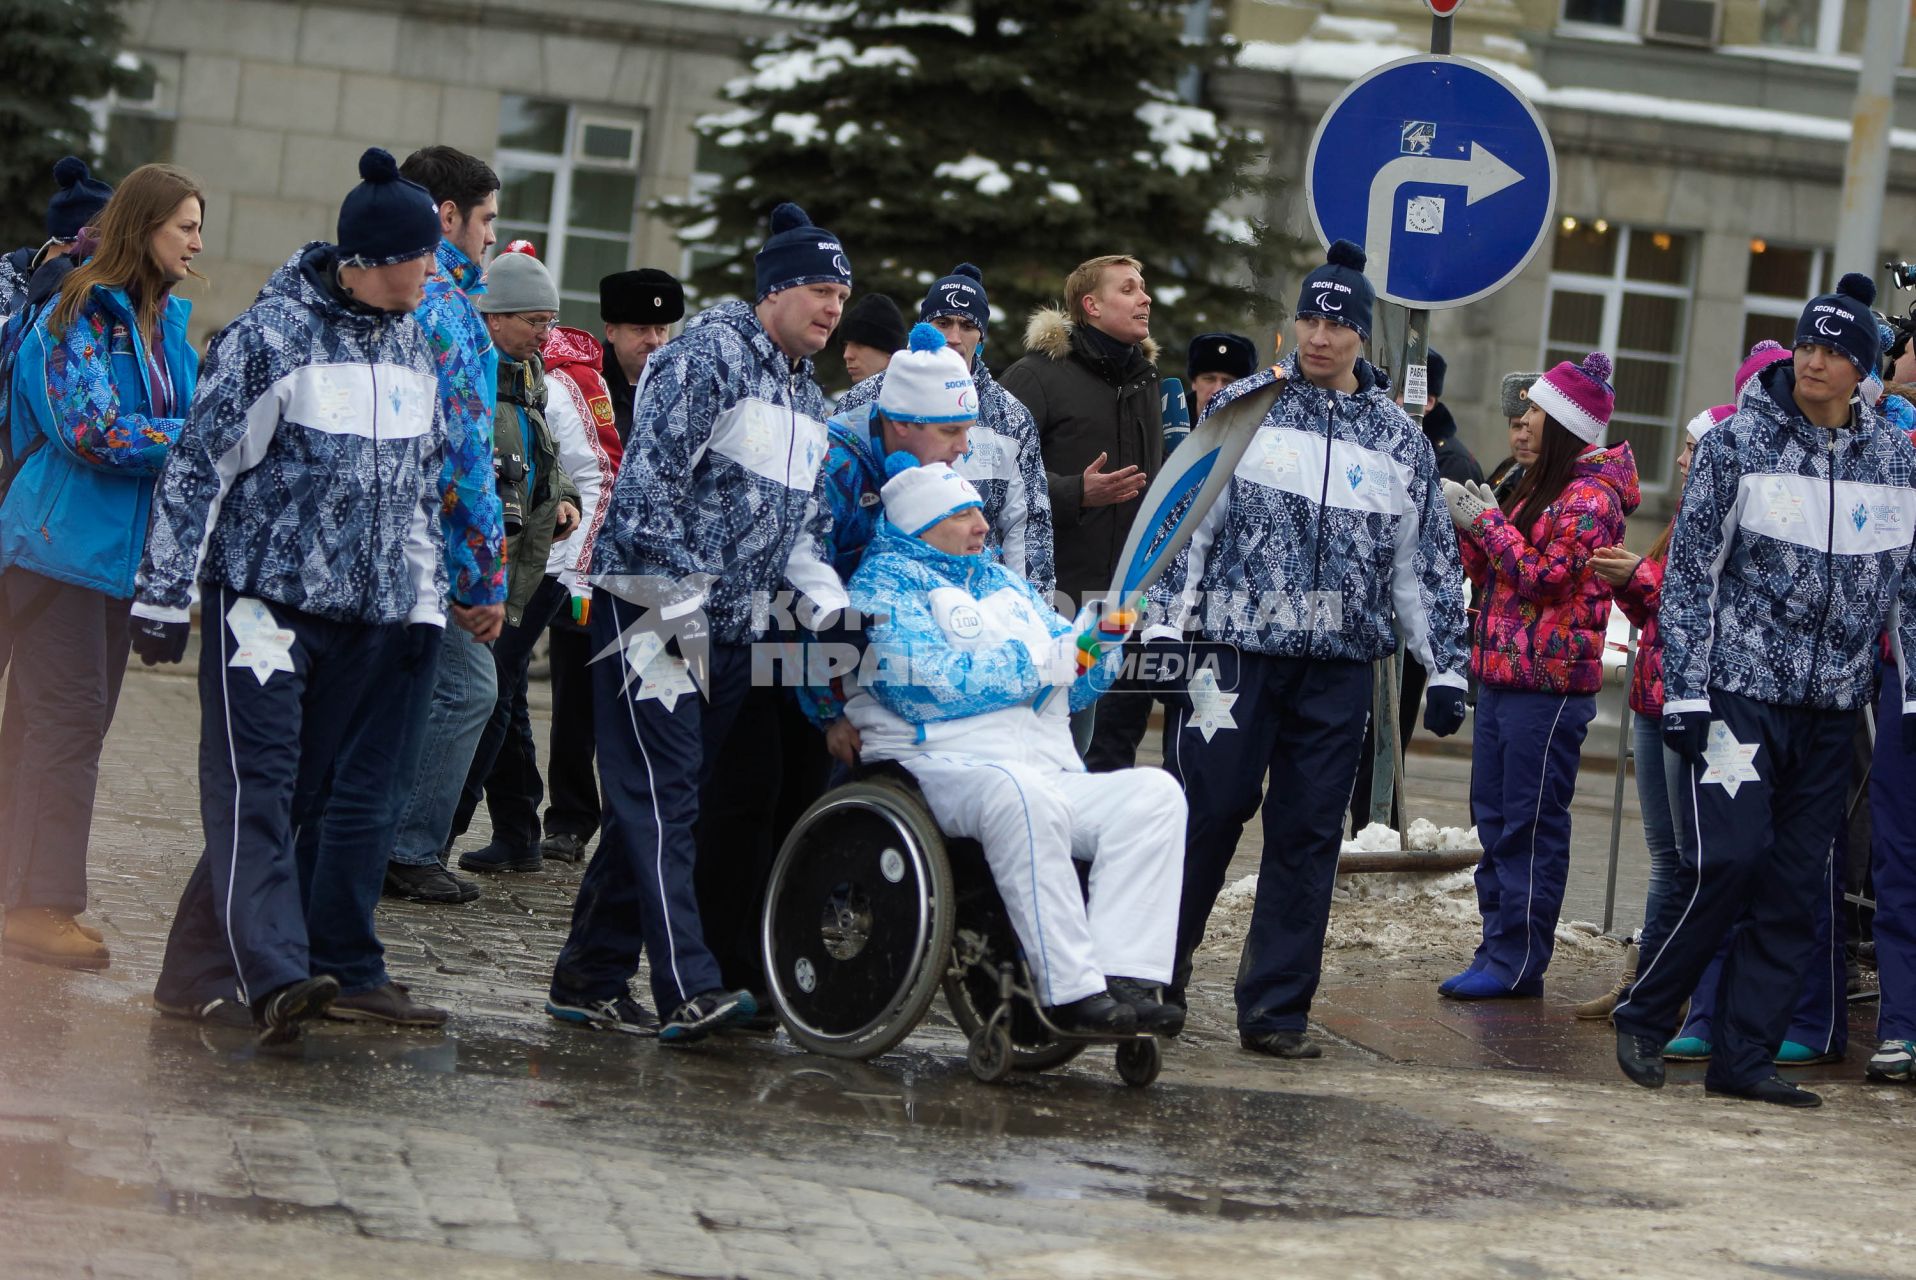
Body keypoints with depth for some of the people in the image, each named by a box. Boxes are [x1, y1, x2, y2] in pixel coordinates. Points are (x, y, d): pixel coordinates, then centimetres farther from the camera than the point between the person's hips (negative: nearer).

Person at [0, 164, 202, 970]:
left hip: (119, 548, 9)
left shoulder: (164, 320, 13)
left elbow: (182, 413, 17)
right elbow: (92, 430, -21)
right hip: (68, 540, -9)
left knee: (73, 722, 10)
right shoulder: (83, 315, -13)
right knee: (67, 720, -8)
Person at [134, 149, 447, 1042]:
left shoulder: (411, 344, 13)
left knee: (338, 794, 4)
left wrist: (425, 602, 19)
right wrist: (163, 600, -9)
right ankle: (275, 975, -23)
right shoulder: (272, 335, -9)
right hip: (264, 594, -7)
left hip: (369, 610, 7)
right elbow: (197, 467, -8)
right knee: (256, 785, -13)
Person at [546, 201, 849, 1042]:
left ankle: (590, 979, 14)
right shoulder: (709, 356, -10)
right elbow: (649, 481, -18)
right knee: (661, 795, -13)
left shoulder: (807, 396, 19)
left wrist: (828, 599, 5)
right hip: (651, 606, -9)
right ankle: (689, 988, -20)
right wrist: (680, 602, -19)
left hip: (728, 625, 9)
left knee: (658, 802, 9)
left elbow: (799, 522, 23)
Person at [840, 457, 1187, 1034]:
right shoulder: (885, 581, 5)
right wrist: (1040, 661, -10)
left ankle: (1128, 977, -30)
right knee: (1021, 796, -39)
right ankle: (1070, 989, -40)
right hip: (940, 765, -7)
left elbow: (1074, 686, 27)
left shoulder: (1002, 581, 28)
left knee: (1154, 791, -16)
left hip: (1048, 775, 7)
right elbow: (920, 686, -13)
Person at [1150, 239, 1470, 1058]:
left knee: (1308, 835, 2)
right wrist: (1163, 623, -3)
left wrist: (1445, 669, 8)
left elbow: (1426, 563, 13)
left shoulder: (1399, 441, 11)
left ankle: (1275, 1007, 6)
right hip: (1237, 647, -2)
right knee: (1205, 812, -2)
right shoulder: (1243, 408, 5)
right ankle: (1154, 976, 15)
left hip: (1340, 665, 2)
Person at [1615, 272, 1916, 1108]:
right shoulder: (1739, 443, -3)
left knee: (1795, 886, 3)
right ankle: (1645, 1018, 6)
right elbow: (1690, 571, -3)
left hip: (1831, 707, 4)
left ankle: (1745, 1057, 9)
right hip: (1739, 688, -4)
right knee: (1726, 860, -13)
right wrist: (1684, 689, -8)